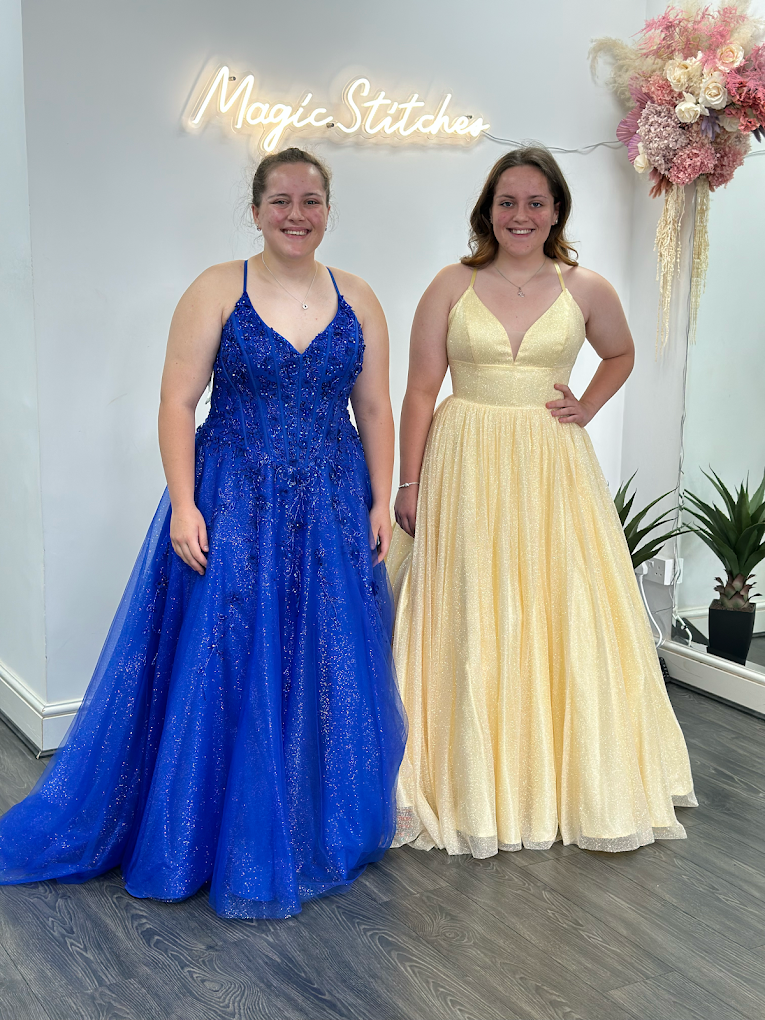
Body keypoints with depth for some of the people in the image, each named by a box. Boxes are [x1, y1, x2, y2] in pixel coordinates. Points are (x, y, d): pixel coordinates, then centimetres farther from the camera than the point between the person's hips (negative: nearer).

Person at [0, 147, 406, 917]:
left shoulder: (357, 300, 7)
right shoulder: (216, 291, -3)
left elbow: (375, 409, 9)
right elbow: (177, 402, -7)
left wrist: (381, 503, 2)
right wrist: (183, 504, -14)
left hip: (332, 515, 3)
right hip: (231, 509, -3)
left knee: (329, 671, 10)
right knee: (220, 670, 2)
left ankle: (317, 830, 30)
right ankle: (222, 837, 21)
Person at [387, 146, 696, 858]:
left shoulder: (587, 290, 4)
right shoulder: (452, 286, 1)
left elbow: (620, 354, 23)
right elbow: (420, 391, 0)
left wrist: (590, 407, 6)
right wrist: (411, 483, -6)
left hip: (552, 471, 1)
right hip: (466, 470, -1)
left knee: (561, 621, 5)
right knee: (466, 626, 3)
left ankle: (569, 781, 22)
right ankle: (469, 784, 17)